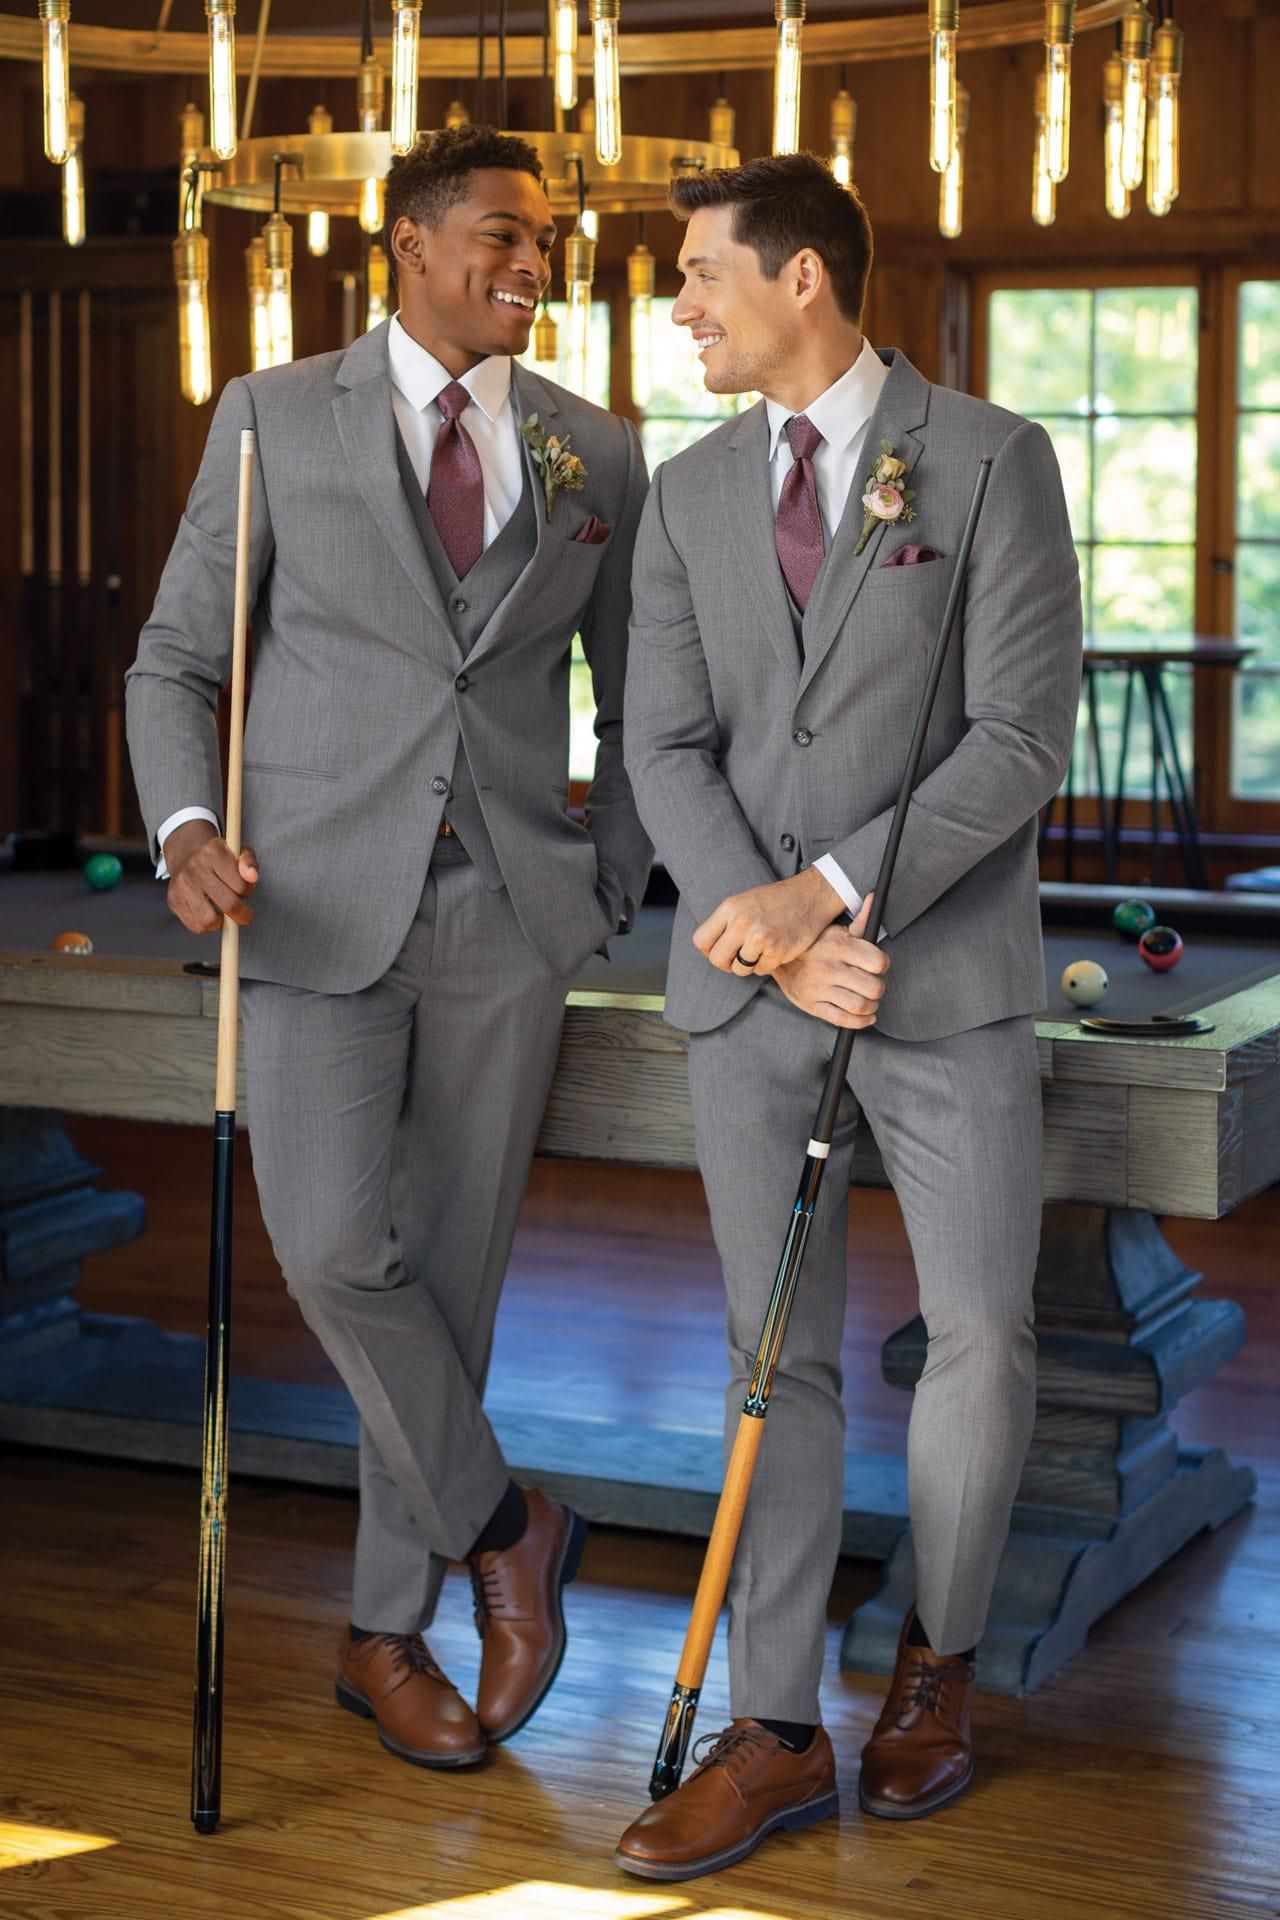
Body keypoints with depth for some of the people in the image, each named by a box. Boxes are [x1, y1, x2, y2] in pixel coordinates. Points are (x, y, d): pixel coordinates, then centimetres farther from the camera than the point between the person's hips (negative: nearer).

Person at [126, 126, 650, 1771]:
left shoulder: (593, 457, 9)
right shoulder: (276, 420, 2)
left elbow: (641, 694, 18)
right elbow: (174, 662, 3)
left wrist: (614, 889, 9)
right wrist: (185, 830, -15)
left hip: (506, 915, 2)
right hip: (324, 897, -2)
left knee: (452, 1270, 6)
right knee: (334, 1246, -17)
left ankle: (388, 1631, 21)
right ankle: (499, 1527, 8)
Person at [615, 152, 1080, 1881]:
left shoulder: (992, 461, -4)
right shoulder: (691, 493, 8)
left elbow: (1023, 738, -12)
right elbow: (667, 748, 2)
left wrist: (834, 889, -19)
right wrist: (776, 936, -13)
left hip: (949, 972, -3)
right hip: (749, 977, 3)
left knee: (981, 1331, -2)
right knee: (780, 1349, 5)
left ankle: (937, 1657, 23)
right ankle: (776, 1735, 11)